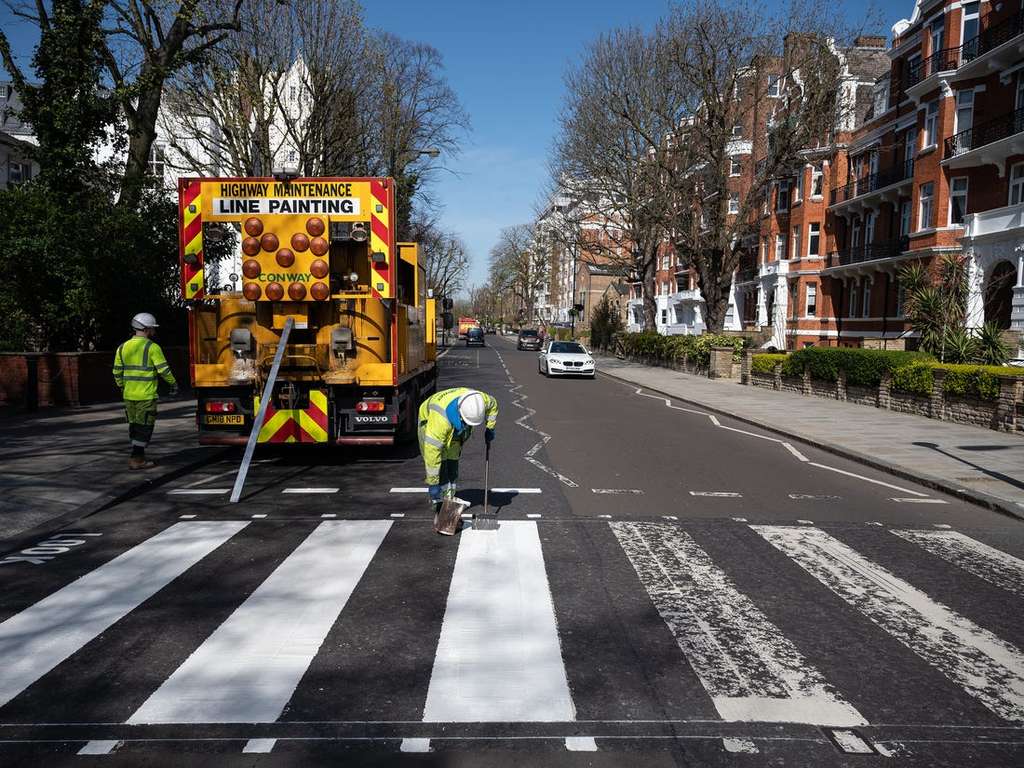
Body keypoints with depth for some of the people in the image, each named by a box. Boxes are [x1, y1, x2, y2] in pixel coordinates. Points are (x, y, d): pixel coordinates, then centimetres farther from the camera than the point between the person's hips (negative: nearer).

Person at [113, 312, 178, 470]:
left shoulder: (123, 347, 9)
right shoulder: (152, 347, -11)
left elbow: (117, 372, 12)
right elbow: (163, 369, -12)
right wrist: (173, 384, 2)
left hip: (129, 395, 7)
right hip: (146, 396, -6)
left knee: (134, 426, 16)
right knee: (144, 427, 0)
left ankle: (138, 457, 23)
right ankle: (136, 459, -1)